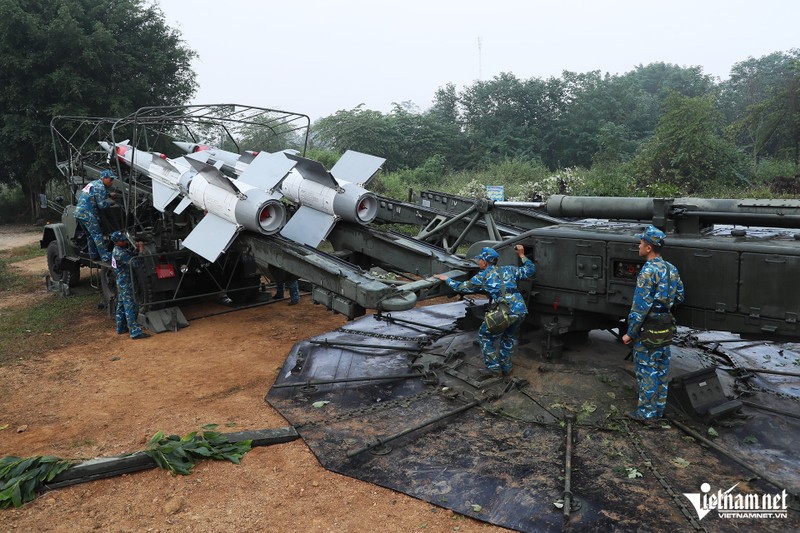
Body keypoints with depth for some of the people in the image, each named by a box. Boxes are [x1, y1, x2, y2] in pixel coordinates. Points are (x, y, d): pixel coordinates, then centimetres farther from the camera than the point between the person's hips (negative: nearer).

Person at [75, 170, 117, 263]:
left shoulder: (93, 183, 20)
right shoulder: (100, 187, -11)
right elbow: (102, 205, -14)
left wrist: (109, 195, 26)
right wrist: (110, 202, 2)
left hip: (79, 212, 10)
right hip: (87, 214, -10)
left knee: (92, 234, 20)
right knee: (98, 235, -10)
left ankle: (93, 255, 26)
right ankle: (106, 257, -12)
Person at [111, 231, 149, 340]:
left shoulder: (124, 247, 8)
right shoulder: (119, 253, -21)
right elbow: (134, 262, -27)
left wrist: (137, 246, -6)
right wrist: (141, 250, -22)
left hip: (121, 282, 10)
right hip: (126, 283, -10)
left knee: (122, 305, 18)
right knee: (131, 307, -11)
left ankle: (121, 328, 30)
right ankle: (135, 332, -12)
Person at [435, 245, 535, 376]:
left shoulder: (482, 276, 10)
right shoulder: (509, 270, 20)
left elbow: (461, 287, 17)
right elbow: (530, 270, 28)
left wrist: (446, 279, 31)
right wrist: (522, 255, 37)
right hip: (521, 310, 5)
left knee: (485, 336, 18)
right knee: (509, 336, 30)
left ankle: (494, 367, 17)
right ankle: (506, 367, 34)